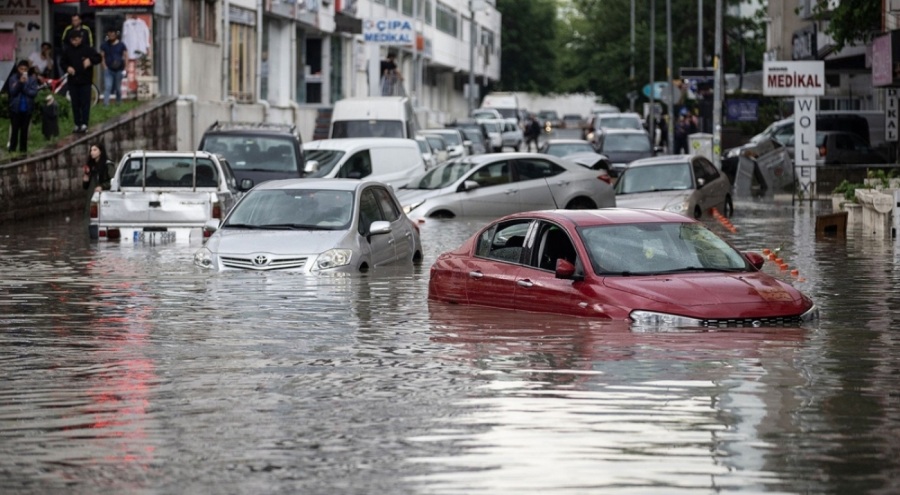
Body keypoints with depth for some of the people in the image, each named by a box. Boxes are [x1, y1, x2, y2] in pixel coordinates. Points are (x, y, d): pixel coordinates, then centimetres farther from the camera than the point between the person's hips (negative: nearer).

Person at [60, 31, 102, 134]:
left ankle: (84, 124, -5)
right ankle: (77, 124, 13)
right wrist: (67, 68, -7)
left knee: (85, 104, -5)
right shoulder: (67, 51, 5)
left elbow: (99, 58, 1)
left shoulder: (87, 49, -2)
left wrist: (90, 60, -17)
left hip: (85, 82, -3)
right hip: (73, 82, 3)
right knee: (75, 104, 6)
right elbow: (62, 63, 14)